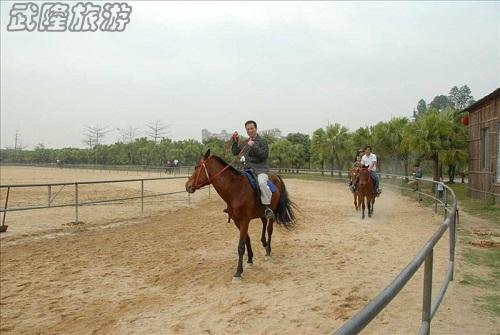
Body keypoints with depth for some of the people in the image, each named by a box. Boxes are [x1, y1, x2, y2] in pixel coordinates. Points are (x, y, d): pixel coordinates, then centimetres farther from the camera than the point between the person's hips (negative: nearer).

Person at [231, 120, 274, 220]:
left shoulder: (262, 141, 0)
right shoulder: (244, 143, 17)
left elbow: (265, 155, -12)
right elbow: (235, 152, 21)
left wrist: (253, 147, -19)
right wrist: (234, 141, 9)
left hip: (260, 169, -7)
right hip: (247, 169, 7)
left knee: (262, 182, -35)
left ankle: (267, 208, -29)